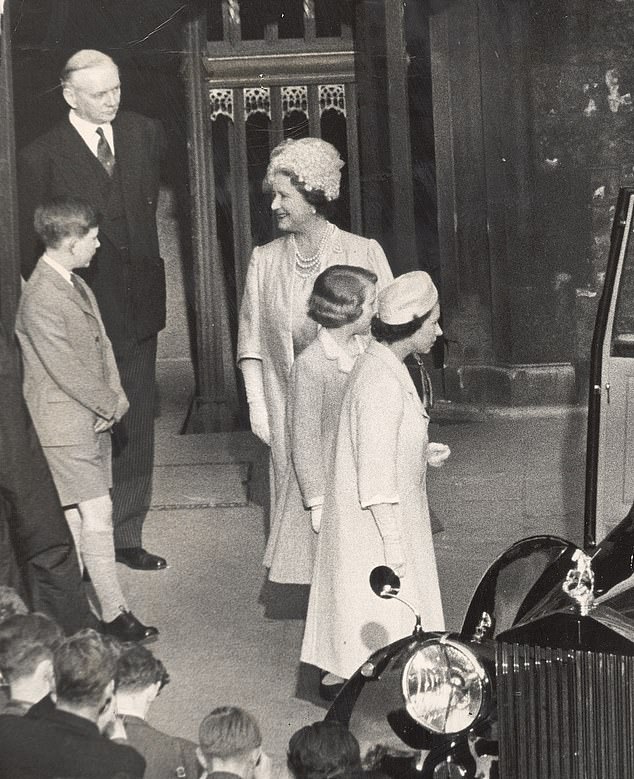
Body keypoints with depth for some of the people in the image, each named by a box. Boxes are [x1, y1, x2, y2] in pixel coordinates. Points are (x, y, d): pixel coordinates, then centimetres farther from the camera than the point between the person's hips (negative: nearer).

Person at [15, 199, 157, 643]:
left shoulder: (77, 286, 10)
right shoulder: (40, 299, -21)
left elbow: (102, 344, 13)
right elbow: (66, 370, -21)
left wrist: (117, 398, 0)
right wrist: (109, 406, -10)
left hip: (94, 418, 9)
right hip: (65, 426, -9)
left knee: (75, 517, 14)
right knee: (97, 515, -7)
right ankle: (115, 613, -2)